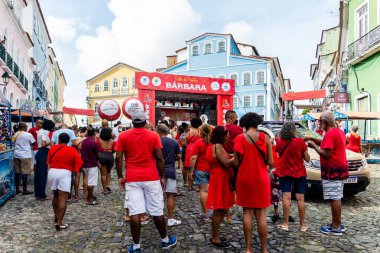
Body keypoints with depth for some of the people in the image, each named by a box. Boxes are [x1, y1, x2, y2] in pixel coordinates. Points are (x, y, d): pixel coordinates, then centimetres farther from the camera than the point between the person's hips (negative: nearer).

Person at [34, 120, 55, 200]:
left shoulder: (40, 131, 15)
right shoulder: (45, 133, -14)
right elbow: (43, 144, -25)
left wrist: (49, 143, 9)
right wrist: (50, 142, -10)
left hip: (39, 152, 10)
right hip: (43, 154, -10)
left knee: (38, 174, 12)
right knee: (43, 174, -4)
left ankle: (37, 194, 21)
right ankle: (42, 195, 2)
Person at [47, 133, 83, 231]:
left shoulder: (53, 148, 9)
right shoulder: (72, 150, 3)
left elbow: (48, 162, 9)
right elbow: (79, 163, -3)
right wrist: (72, 169, 11)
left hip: (52, 172, 4)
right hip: (65, 173, -4)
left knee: (55, 195, 23)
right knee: (63, 198, -5)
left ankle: (56, 216, 36)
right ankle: (59, 222, -10)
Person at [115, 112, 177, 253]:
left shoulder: (123, 136, 4)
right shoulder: (154, 135, 1)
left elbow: (118, 158, 1)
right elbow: (159, 158, -3)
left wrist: (120, 177, 9)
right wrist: (162, 176, 5)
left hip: (132, 179, 1)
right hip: (151, 178, 0)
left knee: (135, 213, 3)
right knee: (157, 211, 10)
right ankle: (165, 241, 25)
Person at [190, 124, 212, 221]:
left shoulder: (198, 143, -10)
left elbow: (193, 158, -14)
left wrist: (191, 170, -7)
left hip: (201, 169, -4)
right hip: (212, 169, 4)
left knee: (203, 190, 2)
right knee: (208, 189, 14)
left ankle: (205, 213, 7)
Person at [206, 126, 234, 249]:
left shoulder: (213, 146, 14)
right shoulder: (218, 146, -17)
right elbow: (227, 163, -21)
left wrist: (231, 156, 8)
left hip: (219, 179, 10)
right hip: (220, 181, -10)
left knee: (220, 210, 16)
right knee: (219, 210, -2)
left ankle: (215, 236, 26)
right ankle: (215, 239, 8)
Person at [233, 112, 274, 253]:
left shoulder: (240, 138, -6)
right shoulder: (265, 138, -3)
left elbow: (236, 163, -6)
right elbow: (270, 162, -4)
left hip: (245, 179, 0)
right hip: (261, 179, 1)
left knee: (247, 213, 9)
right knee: (261, 214, 7)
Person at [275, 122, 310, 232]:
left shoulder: (279, 142, -3)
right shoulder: (300, 142, -10)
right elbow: (307, 158, -4)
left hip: (284, 172, 1)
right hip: (299, 172, -1)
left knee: (286, 197, 1)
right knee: (300, 198, 5)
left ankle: (285, 224, 3)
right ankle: (302, 225, 13)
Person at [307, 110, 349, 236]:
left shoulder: (330, 134, -18)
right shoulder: (339, 132, 14)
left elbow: (325, 154, -21)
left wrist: (314, 146, -8)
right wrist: (317, 141, 15)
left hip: (332, 170, -10)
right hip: (340, 169, 10)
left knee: (334, 199, -3)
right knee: (337, 198, 17)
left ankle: (335, 227, 5)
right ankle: (338, 224, 26)